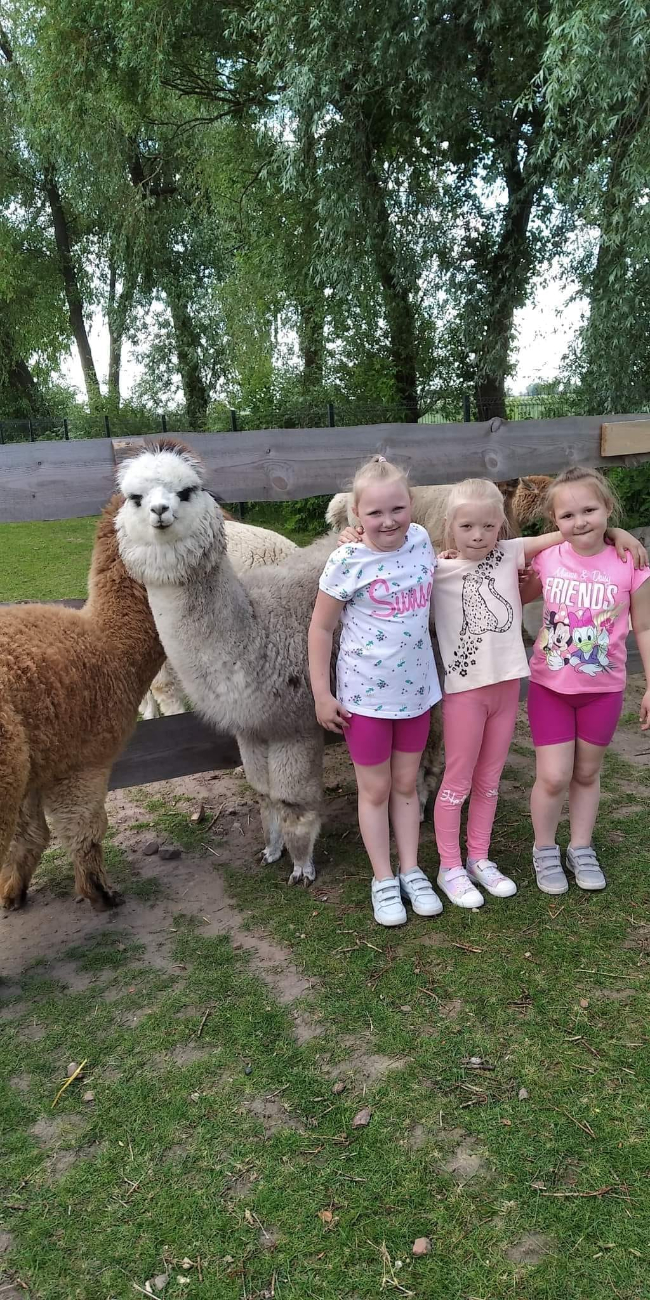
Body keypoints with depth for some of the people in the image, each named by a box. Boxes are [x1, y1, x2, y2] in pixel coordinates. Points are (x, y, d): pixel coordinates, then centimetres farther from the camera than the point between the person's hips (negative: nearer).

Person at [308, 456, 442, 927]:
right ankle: (384, 880, 27)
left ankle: (411, 871, 32)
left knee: (406, 784, 17)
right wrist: (322, 694, -9)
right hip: (365, 694, -4)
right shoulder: (347, 562, -17)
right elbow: (321, 627, -9)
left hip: (416, 688, 4)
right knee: (375, 789, 11)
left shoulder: (421, 539, -3)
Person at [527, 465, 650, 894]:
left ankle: (581, 849, 36)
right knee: (554, 776, 1)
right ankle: (545, 850, 25)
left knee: (587, 773, 16)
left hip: (603, 688, 0)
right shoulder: (546, 560, -8)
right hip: (550, 684, 0)